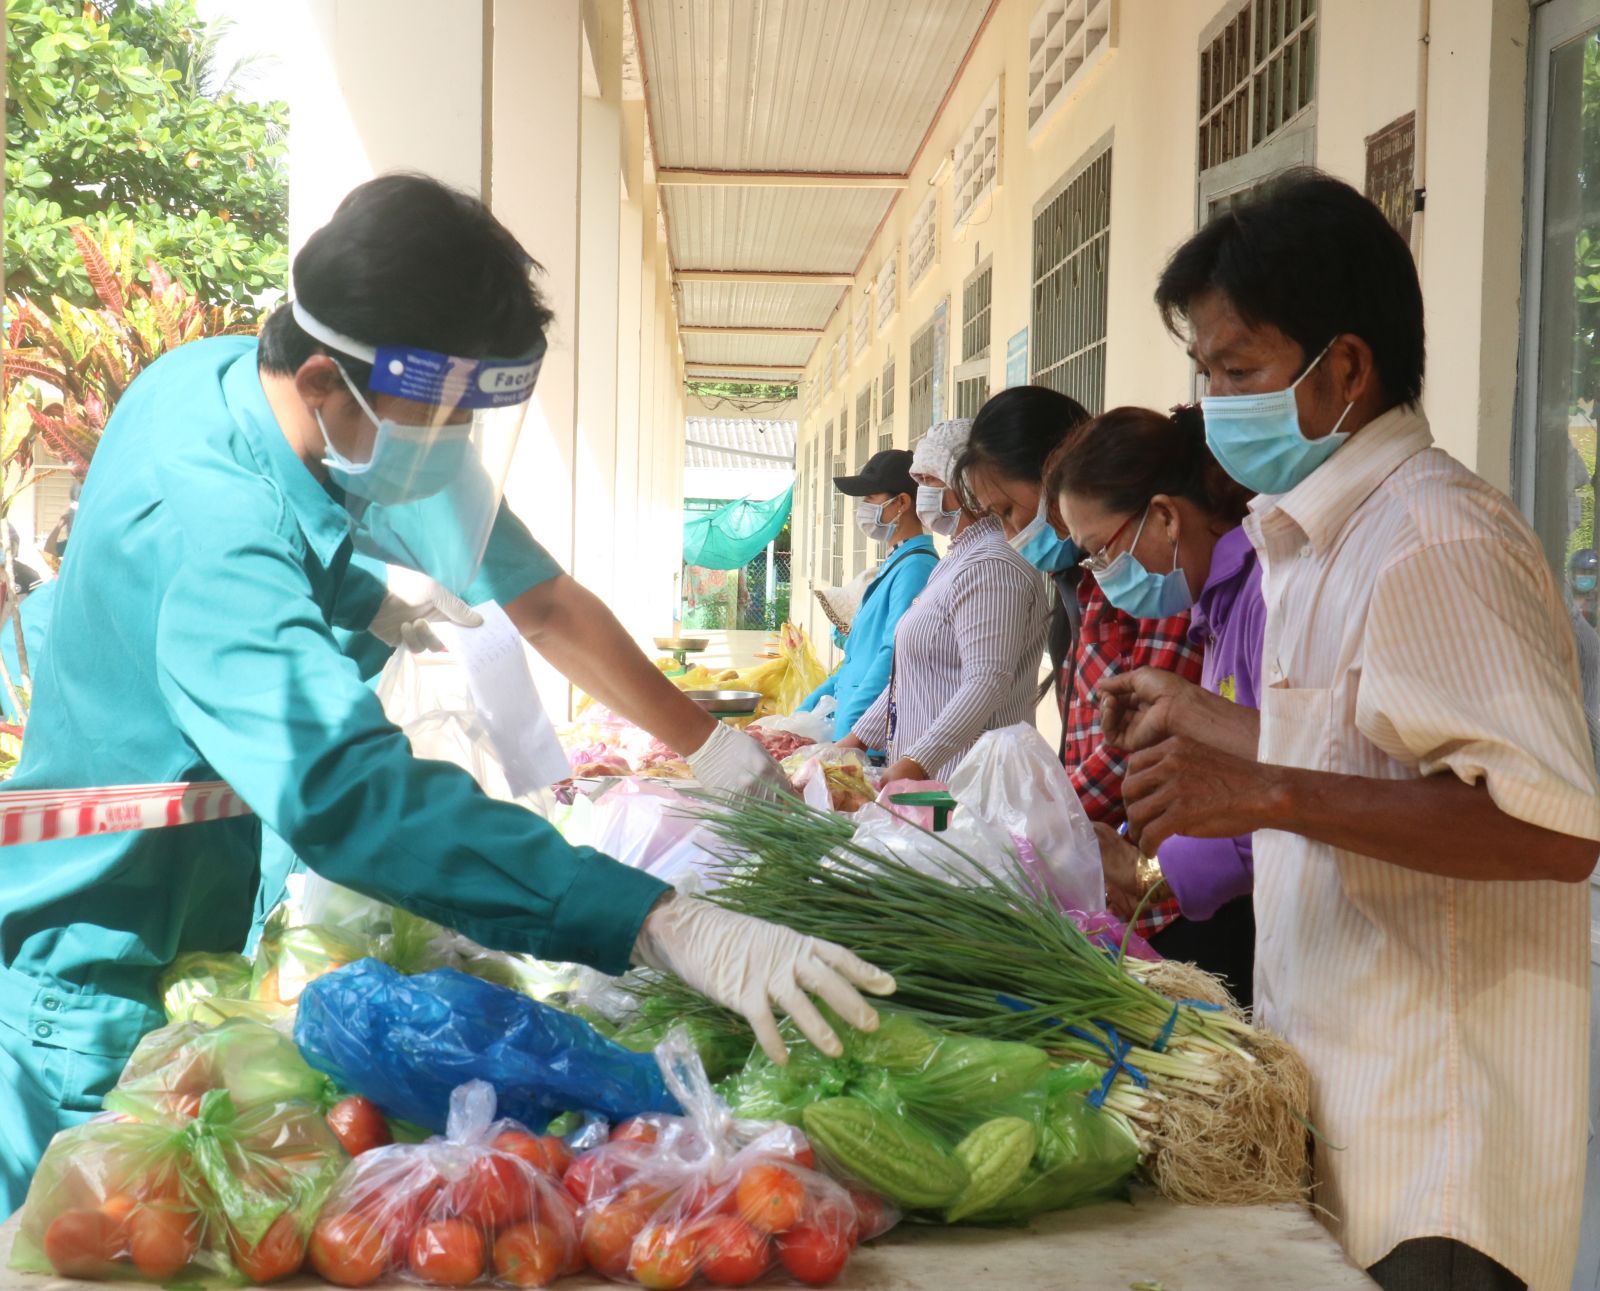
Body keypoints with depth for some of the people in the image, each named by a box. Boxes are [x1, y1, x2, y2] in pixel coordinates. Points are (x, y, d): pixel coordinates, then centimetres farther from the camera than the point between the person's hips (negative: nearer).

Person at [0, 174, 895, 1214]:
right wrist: (667, 928, -55)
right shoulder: (206, 524, -35)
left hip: (212, 929, 9)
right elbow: (354, 793, -49)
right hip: (107, 983, -9)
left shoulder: (222, 374, -6)